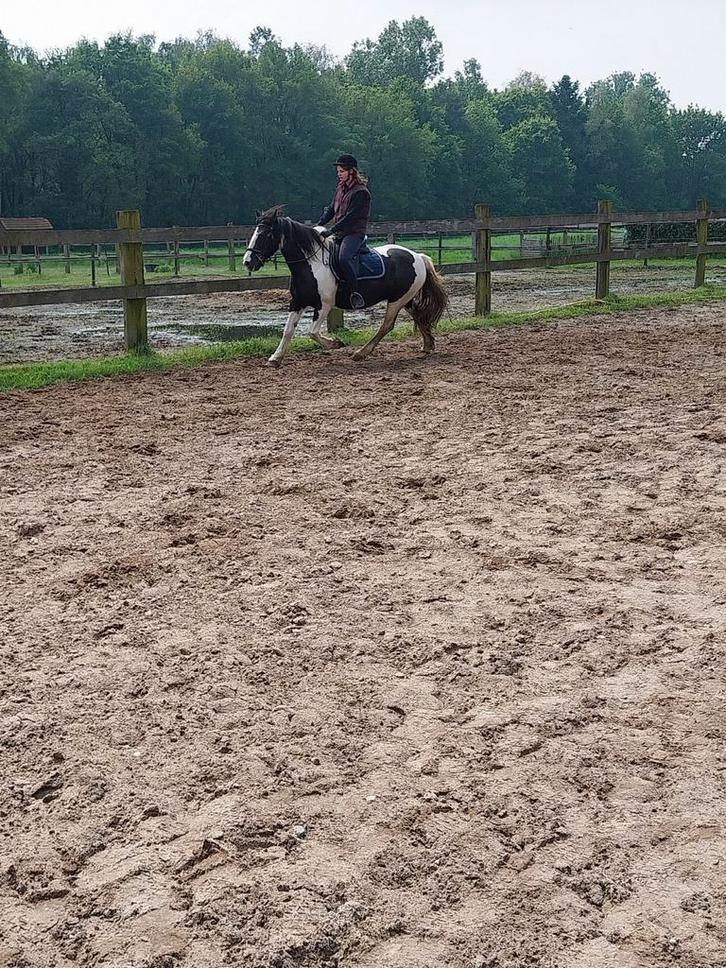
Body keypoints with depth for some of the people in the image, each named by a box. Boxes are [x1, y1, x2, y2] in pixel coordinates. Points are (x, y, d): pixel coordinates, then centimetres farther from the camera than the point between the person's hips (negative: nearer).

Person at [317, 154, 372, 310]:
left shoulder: (361, 192, -12)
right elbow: (331, 209, 18)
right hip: (339, 233, 10)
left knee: (343, 258, -34)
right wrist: (318, 225, 3)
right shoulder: (340, 188, 15)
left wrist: (331, 230, -24)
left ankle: (354, 293, -28)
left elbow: (351, 217, -20)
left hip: (354, 234, -10)